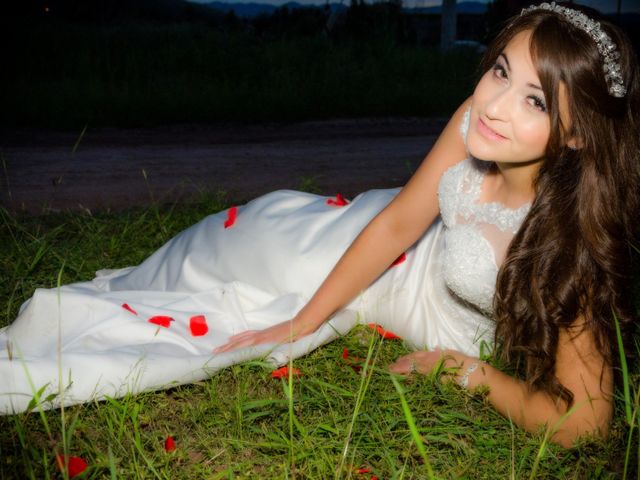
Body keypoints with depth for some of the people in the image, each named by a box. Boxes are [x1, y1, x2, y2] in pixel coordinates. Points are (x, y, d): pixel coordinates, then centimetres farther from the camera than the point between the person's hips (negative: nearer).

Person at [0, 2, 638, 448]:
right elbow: (399, 221, -15)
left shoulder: (568, 235, -39)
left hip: (440, 322, -3)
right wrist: (301, 323, -10)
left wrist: (471, 372, -19)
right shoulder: (474, 121, -27)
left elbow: (583, 419, -32)